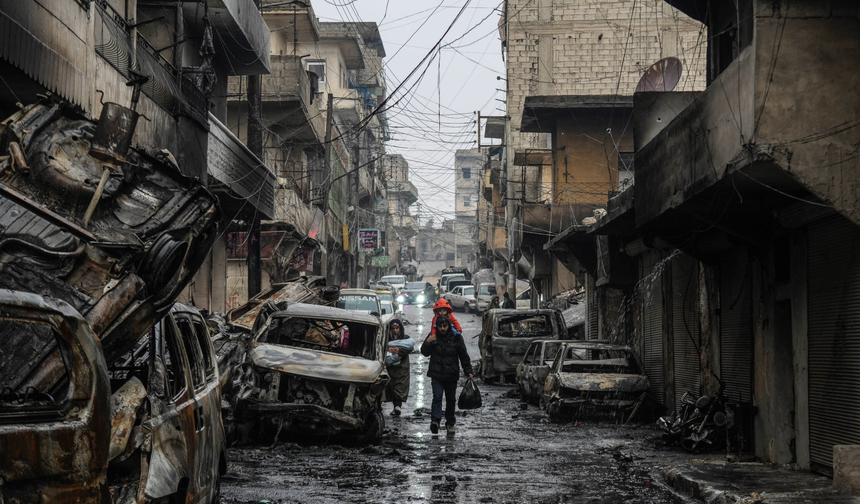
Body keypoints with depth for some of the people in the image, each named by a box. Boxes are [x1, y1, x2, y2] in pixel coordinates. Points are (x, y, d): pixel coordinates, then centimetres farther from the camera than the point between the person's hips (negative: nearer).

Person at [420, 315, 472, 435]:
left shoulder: (456, 337, -2)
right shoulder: (433, 337, 0)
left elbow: (464, 356, 4)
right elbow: (425, 353, 7)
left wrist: (468, 371, 1)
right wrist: (427, 343, -12)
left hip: (451, 375, 1)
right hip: (436, 374, -1)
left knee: (451, 399, 9)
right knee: (437, 397, -14)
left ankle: (450, 423, 19)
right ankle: (435, 421, -22)